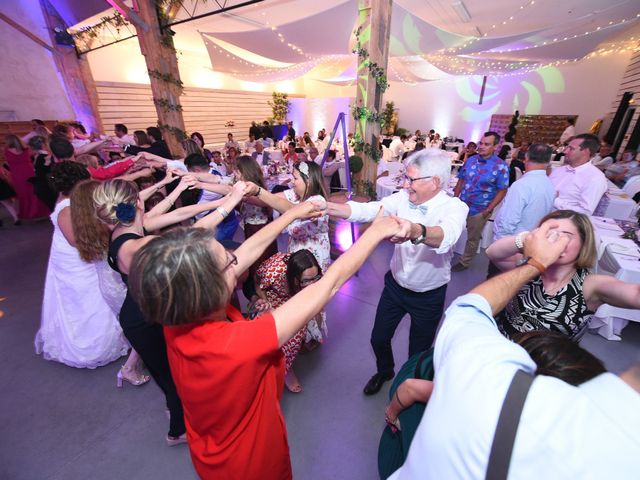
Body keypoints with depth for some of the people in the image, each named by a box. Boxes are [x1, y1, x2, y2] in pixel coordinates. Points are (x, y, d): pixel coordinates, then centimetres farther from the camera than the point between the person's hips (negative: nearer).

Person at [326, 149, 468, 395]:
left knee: (419, 352, 18)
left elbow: (445, 236, -46)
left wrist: (415, 231, -68)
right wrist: (324, 207, -33)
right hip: (395, 285, 3)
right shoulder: (404, 197, -11)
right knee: (378, 338, 18)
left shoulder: (455, 207, -24)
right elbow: (366, 210, -20)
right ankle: (384, 371, 52)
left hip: (428, 295, -3)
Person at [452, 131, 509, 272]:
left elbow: (502, 191, -10)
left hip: (479, 210, -3)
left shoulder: (501, 166, -12)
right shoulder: (471, 160, 1)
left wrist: (488, 210, -15)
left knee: (472, 239, 13)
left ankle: (464, 262, 32)